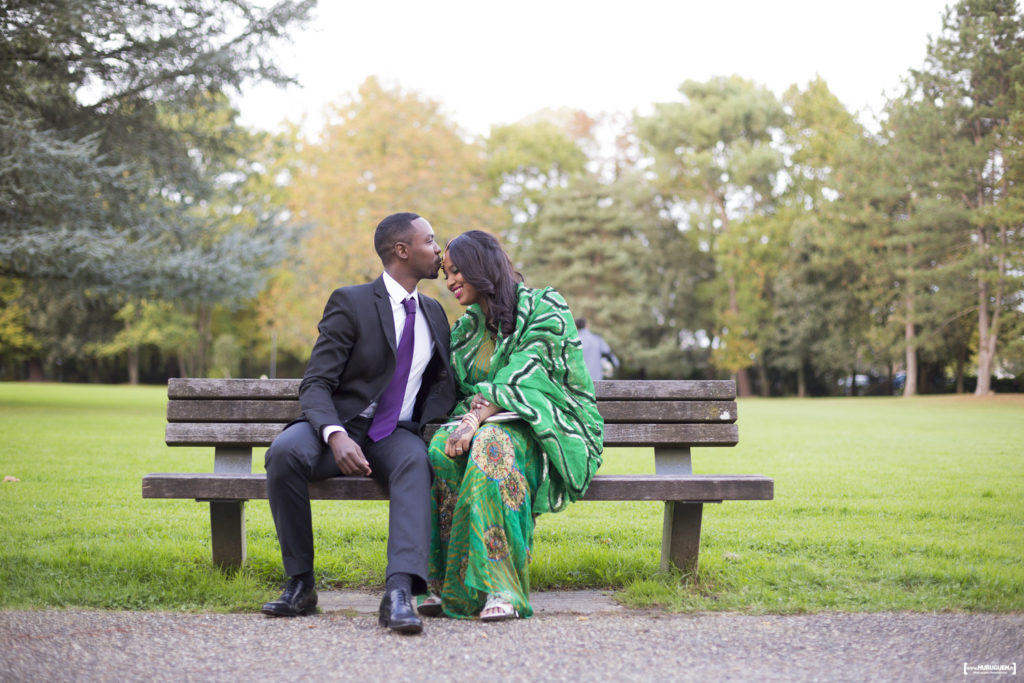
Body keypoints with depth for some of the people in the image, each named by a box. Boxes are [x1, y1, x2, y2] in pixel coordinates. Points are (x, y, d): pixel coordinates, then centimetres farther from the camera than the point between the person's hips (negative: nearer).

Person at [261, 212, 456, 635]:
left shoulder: (434, 313, 15)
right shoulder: (350, 303, -4)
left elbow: (442, 383, 21)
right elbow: (316, 384, -10)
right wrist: (336, 437, -30)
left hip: (396, 435, 3)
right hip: (341, 429, -2)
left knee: (417, 461, -35)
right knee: (284, 453, -35)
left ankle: (400, 593, -48)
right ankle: (300, 584, -21)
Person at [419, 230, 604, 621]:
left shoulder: (544, 310, -2)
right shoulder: (466, 328, 19)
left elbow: (523, 379, -16)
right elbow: (461, 393, 15)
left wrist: (478, 417, -29)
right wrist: (468, 418, -9)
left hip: (551, 432, -5)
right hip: (486, 424, 5)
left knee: (493, 442, -39)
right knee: (441, 448, -31)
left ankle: (500, 588, -41)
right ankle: (445, 584, -32)